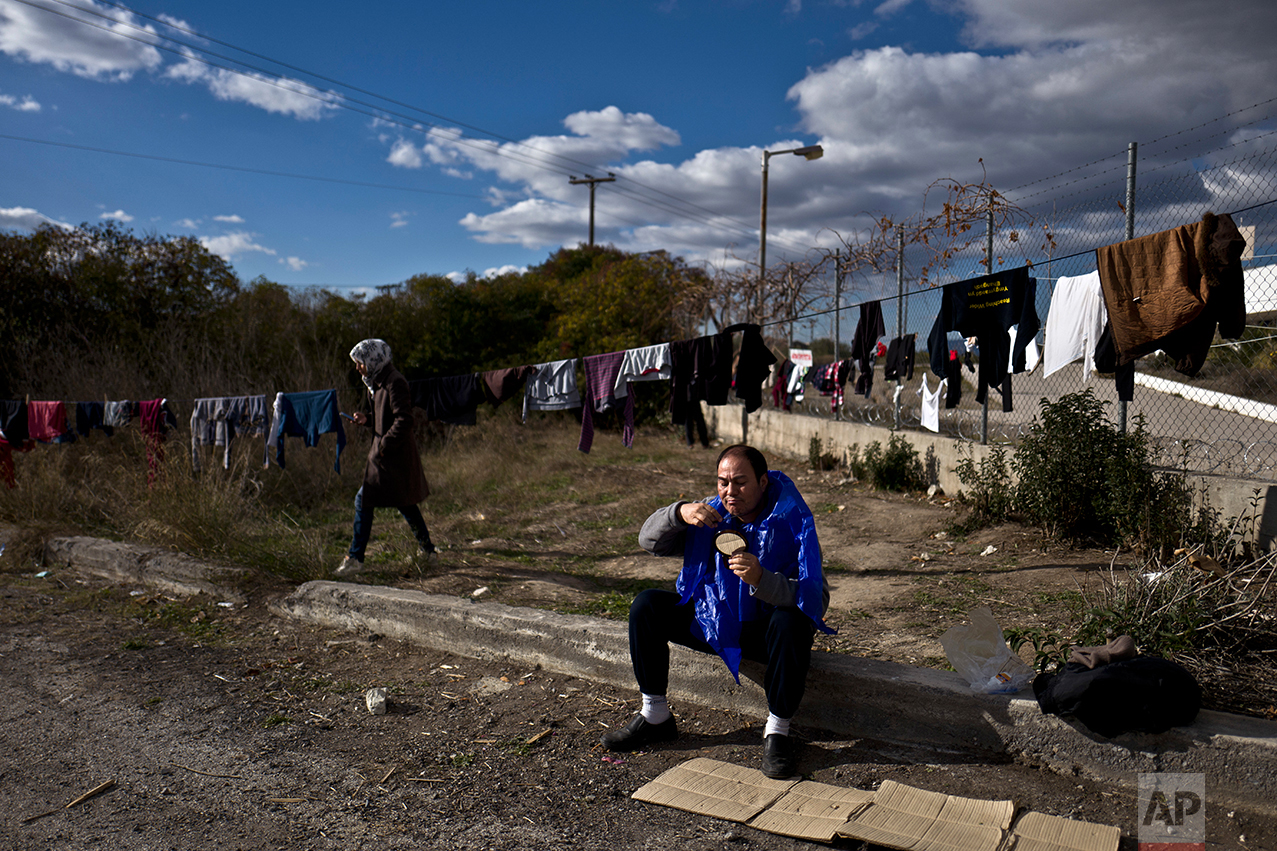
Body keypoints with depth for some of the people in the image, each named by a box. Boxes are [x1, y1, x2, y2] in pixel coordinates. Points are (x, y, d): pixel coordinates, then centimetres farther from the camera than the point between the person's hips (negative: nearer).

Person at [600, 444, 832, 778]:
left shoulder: (792, 521, -19)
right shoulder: (712, 513, -4)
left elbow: (816, 599, -29)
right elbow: (649, 540, -5)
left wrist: (761, 579, -46)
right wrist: (679, 512, -25)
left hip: (765, 629, -5)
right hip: (713, 620, 5)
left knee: (791, 623, -37)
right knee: (647, 606, -9)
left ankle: (777, 731, -19)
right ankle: (655, 717, 1)